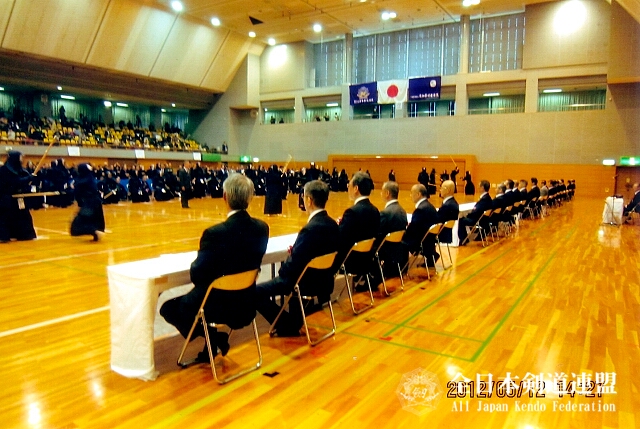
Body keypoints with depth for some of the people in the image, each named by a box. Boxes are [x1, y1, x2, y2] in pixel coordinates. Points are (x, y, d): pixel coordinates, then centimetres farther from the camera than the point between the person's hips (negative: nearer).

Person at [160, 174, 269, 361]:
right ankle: (215, 337, 22)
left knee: (168, 308, 21)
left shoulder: (215, 233, -27)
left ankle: (213, 336, 11)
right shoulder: (262, 228, -9)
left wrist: (195, 263, 4)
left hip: (216, 307, -7)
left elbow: (196, 276, -18)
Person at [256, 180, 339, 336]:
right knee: (289, 274, 37)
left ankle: (287, 326, 8)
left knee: (257, 292, -1)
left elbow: (293, 266, -24)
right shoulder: (332, 224, 0)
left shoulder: (310, 229, -27)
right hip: (324, 280, 9)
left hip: (308, 282, -9)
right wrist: (295, 252, 5)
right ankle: (295, 322, 38)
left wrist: (282, 269, -3)